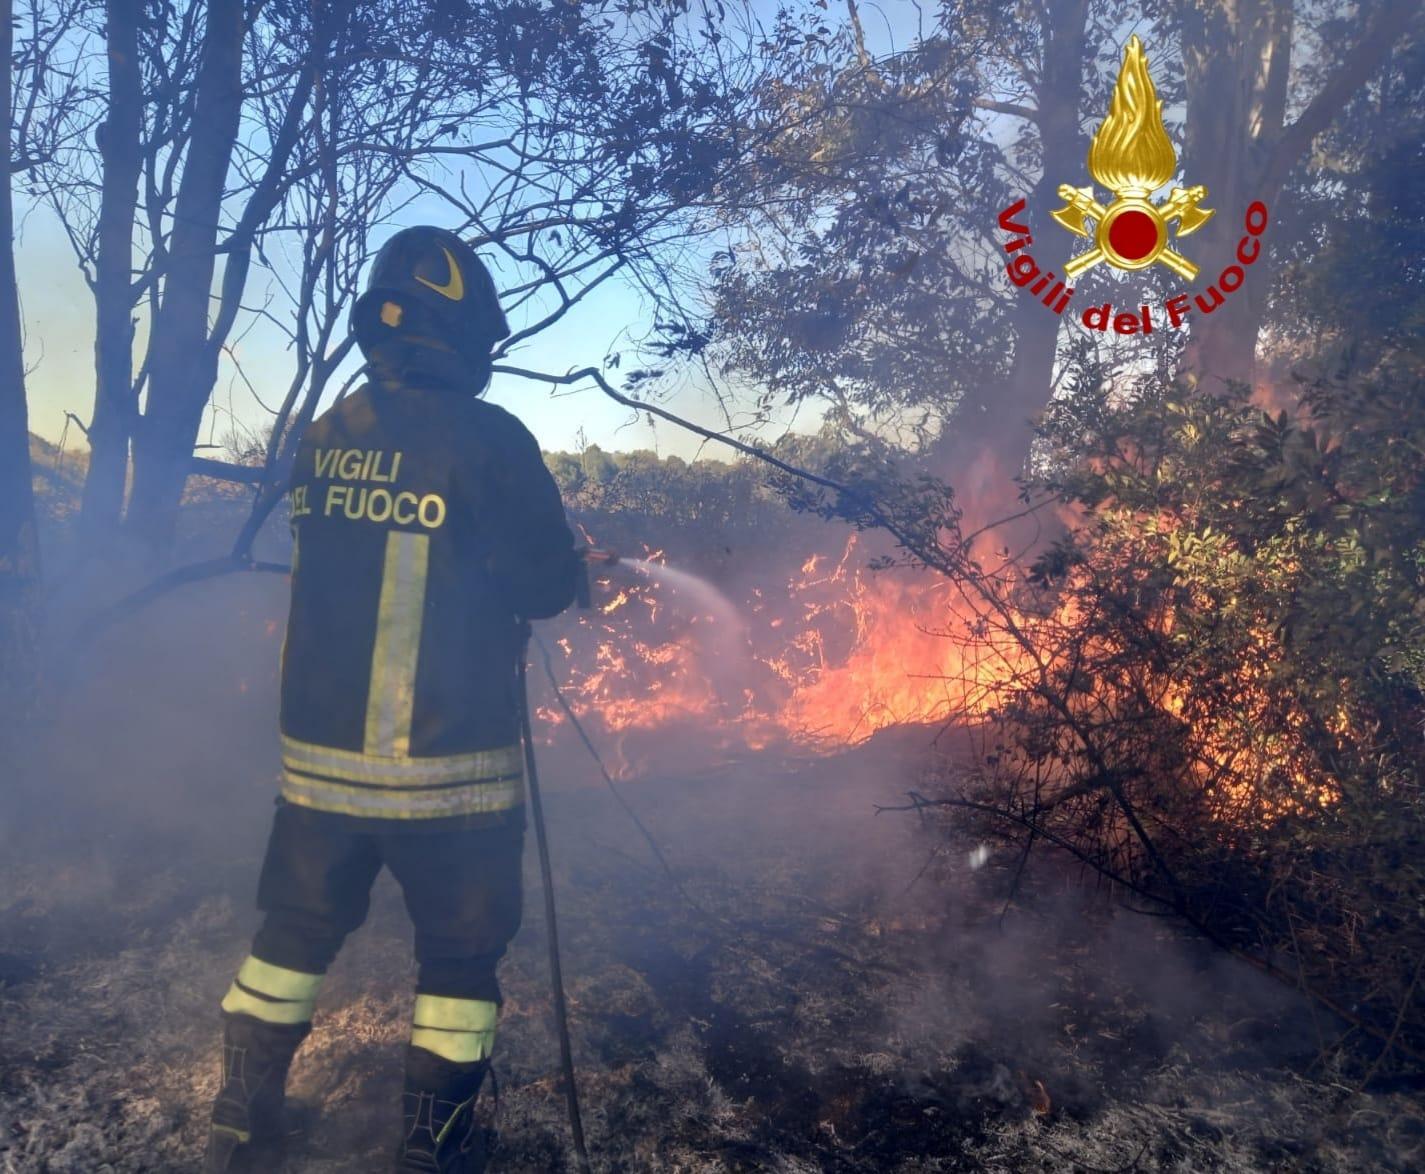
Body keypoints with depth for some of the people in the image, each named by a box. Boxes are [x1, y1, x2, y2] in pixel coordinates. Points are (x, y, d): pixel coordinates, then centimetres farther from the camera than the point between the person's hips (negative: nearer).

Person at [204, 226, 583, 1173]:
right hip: (447, 765, -5)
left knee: (297, 930, 21)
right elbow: (550, 587, -10)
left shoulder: (324, 437, 3)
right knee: (459, 952, 12)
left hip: (318, 747, 6)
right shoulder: (487, 439, -15)